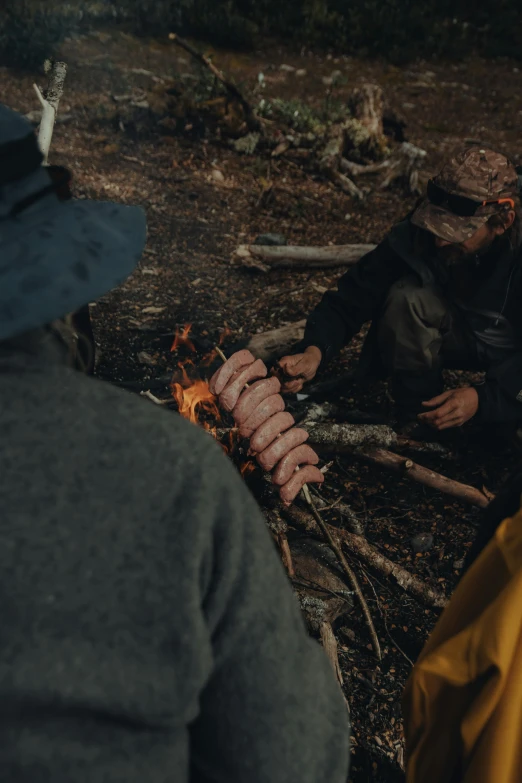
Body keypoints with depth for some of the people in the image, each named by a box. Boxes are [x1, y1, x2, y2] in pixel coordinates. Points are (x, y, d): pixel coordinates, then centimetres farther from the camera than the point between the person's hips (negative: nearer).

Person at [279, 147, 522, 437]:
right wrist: (314, 351, -42)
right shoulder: (415, 234, -27)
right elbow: (350, 301, -25)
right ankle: (419, 427, -16)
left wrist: (485, 397, -38)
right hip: (456, 334, 1)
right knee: (406, 296, -32)